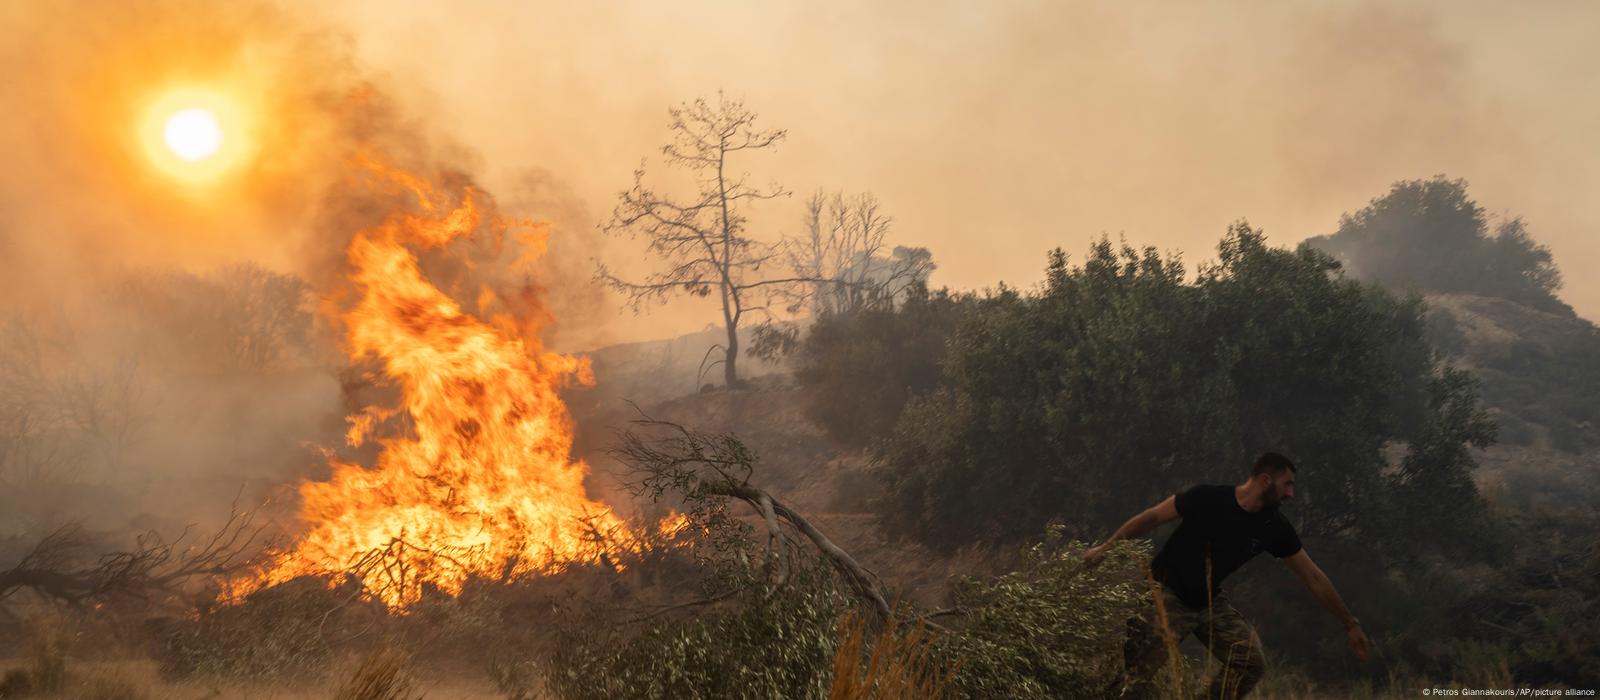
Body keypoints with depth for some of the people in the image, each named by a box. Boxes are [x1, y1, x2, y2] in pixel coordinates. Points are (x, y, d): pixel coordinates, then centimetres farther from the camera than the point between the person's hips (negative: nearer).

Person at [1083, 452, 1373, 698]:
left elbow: (1313, 578, 1)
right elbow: (1152, 517, -9)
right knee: (1138, 676, -18)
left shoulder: (1274, 528, -5)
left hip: (1210, 602, 6)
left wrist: (1350, 624, 4)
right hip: (1168, 596, -6)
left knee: (1251, 662, -9)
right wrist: (1105, 547, -8)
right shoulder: (1207, 498, -19)